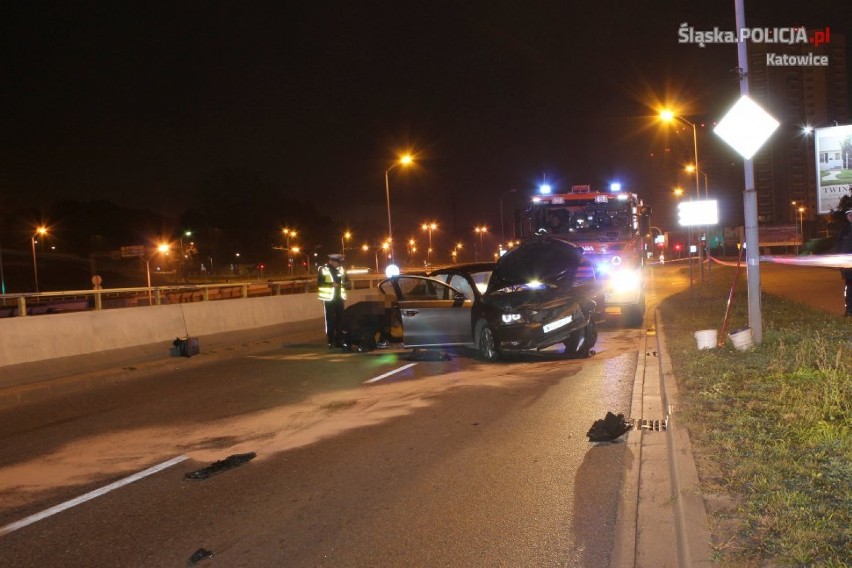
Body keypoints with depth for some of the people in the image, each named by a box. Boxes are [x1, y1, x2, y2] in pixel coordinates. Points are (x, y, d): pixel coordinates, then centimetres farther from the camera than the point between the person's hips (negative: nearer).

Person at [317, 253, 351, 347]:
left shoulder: (341, 269, 12)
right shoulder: (323, 269, -3)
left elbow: (346, 281, 18)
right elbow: (319, 284, -11)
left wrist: (347, 284, -5)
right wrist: (331, 284, -23)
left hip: (339, 298, 5)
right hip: (329, 299, -4)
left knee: (340, 319, 5)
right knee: (330, 320, -4)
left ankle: (339, 341, 12)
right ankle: (331, 342, 0)